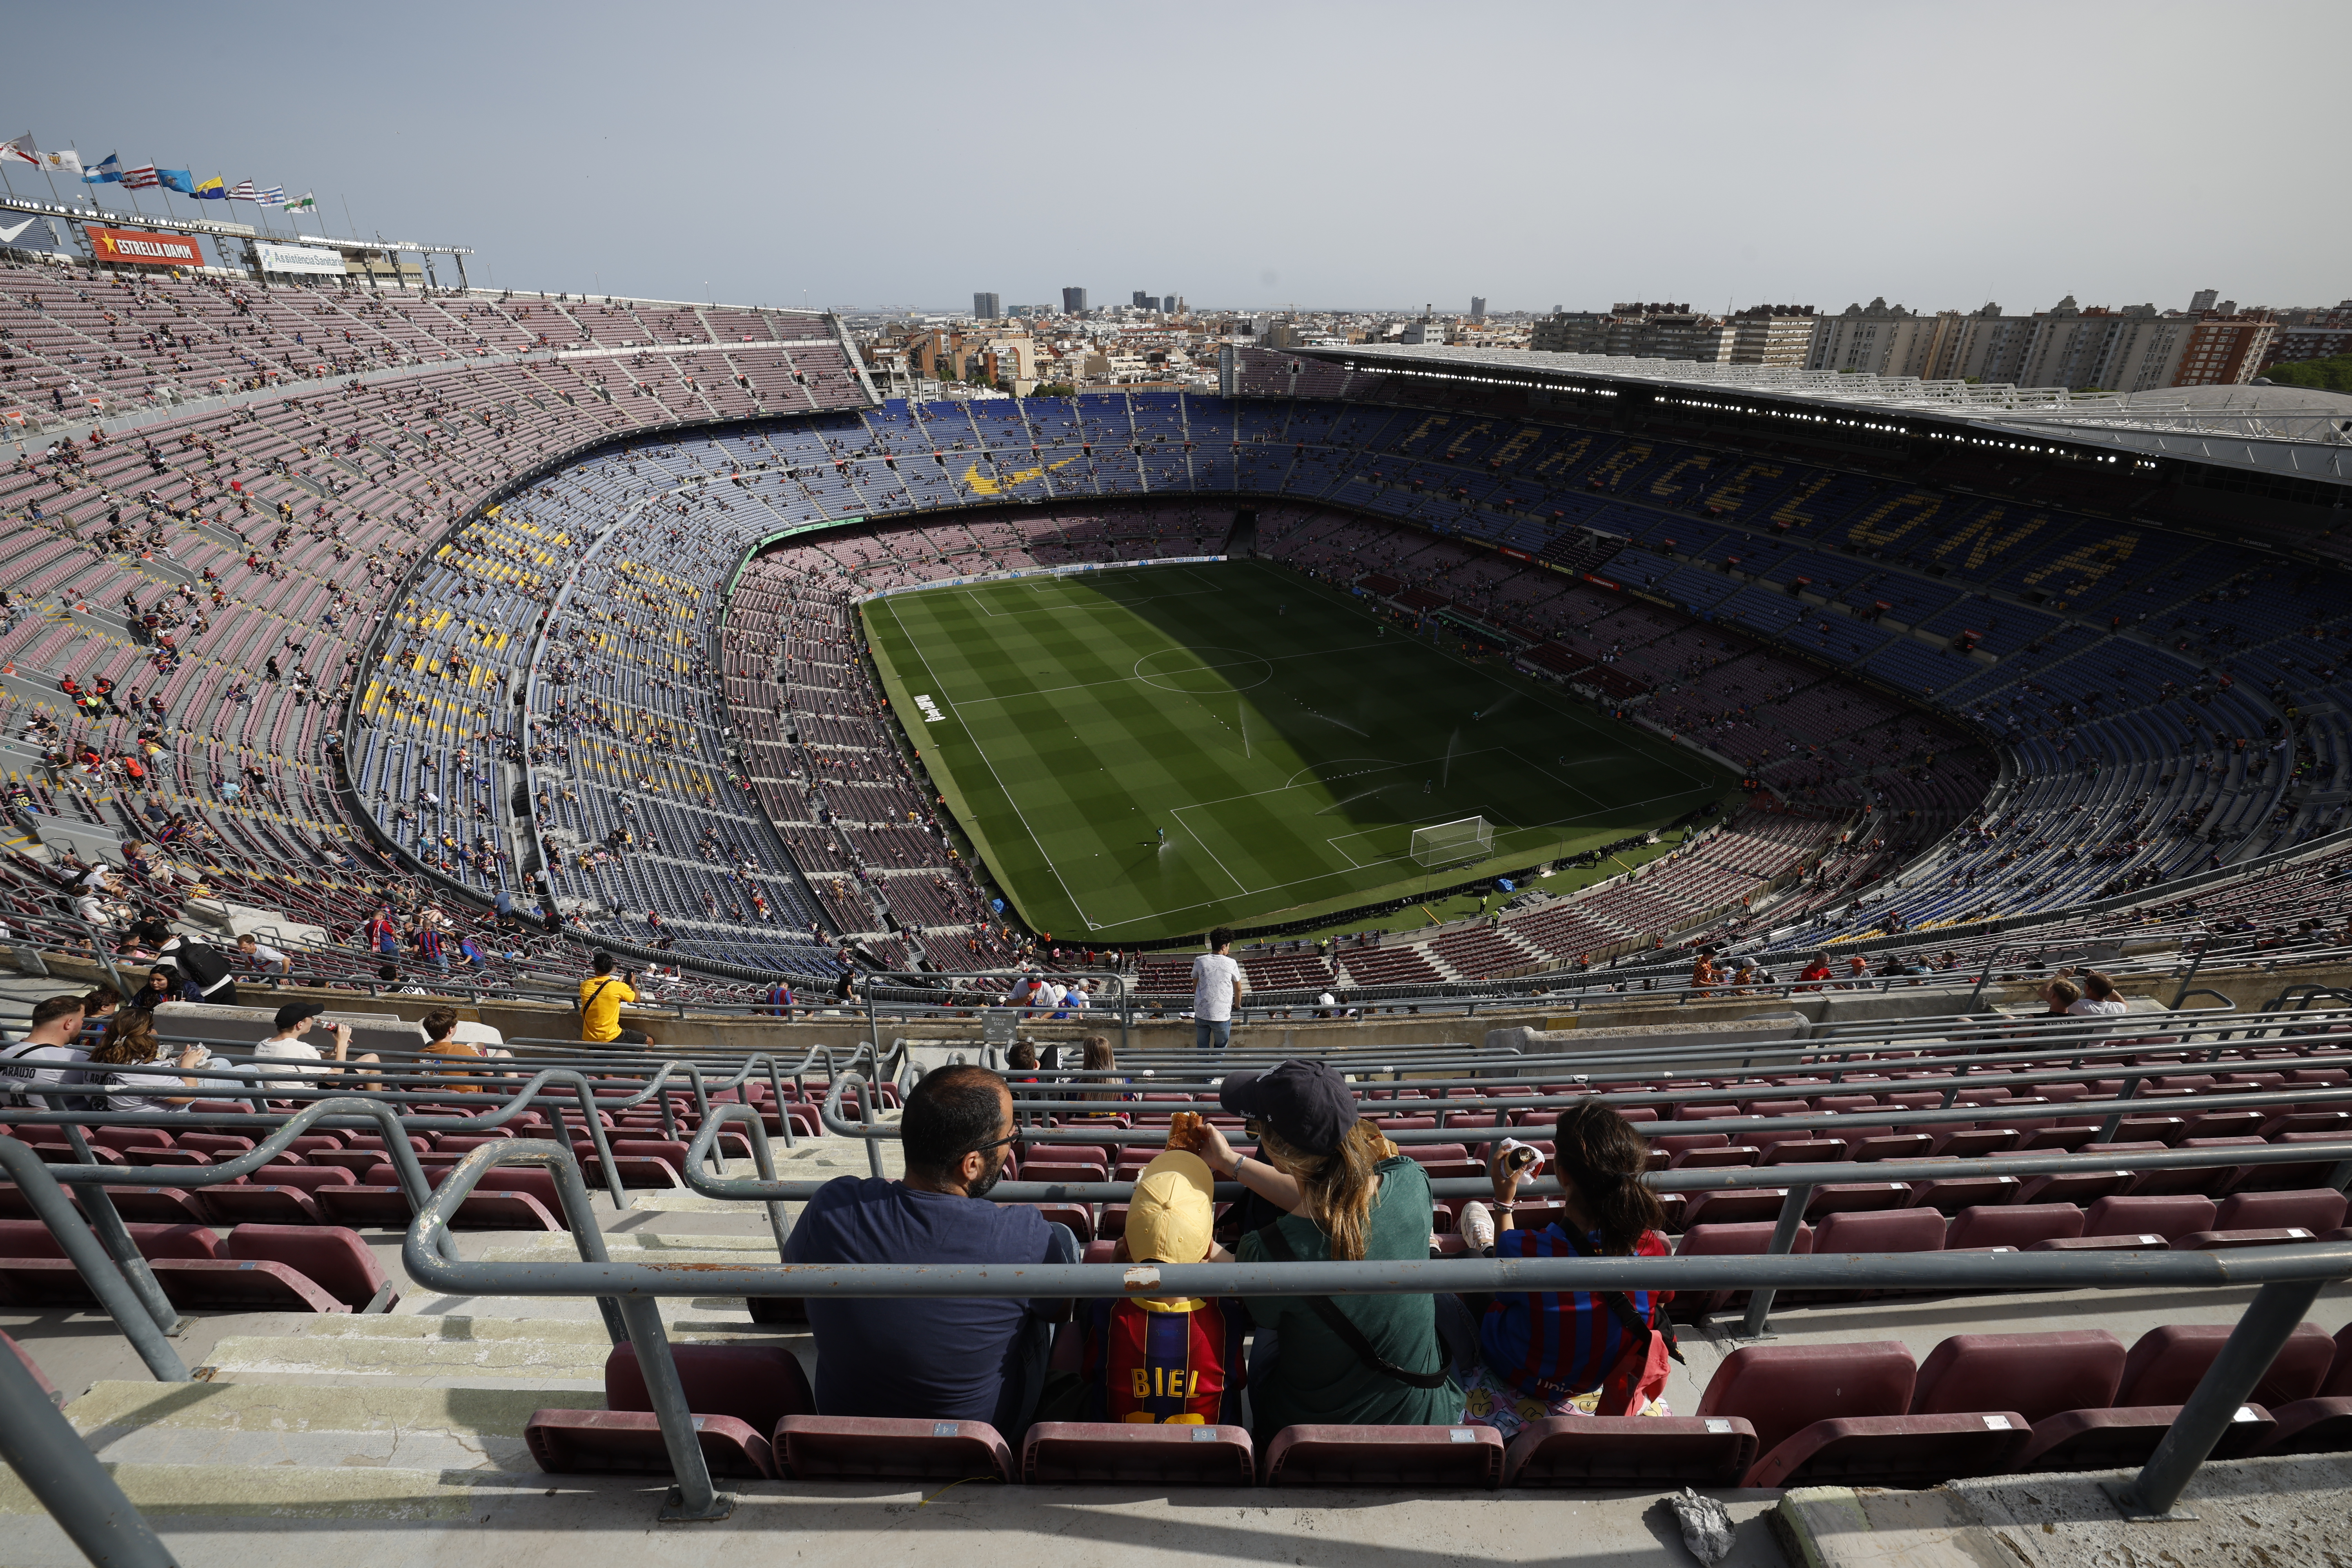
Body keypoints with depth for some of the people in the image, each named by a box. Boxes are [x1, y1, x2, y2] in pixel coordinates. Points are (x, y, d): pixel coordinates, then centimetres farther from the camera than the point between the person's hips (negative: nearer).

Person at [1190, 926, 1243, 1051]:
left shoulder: (1199, 961, -1)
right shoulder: (1231, 964, -7)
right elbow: (1238, 989, 7)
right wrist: (1237, 1005, 26)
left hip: (1201, 1014, 2)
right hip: (1222, 1016, -2)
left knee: (1202, 1047, 19)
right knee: (1220, 1048, 17)